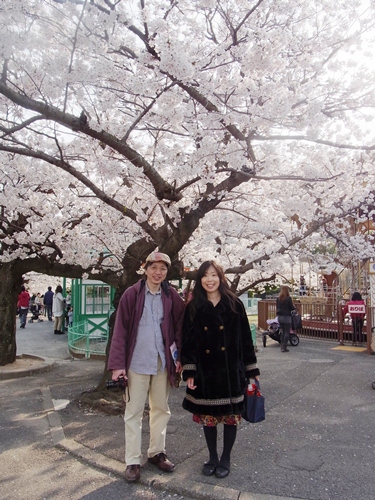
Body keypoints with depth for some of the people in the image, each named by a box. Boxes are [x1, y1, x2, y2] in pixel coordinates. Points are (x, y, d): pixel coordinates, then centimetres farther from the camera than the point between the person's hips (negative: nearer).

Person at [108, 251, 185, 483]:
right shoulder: (132, 294, -8)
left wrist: (180, 357, -1)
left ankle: (157, 452, 35)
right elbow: (120, 330, -9)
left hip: (163, 362, 3)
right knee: (134, 412, 8)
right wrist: (117, 364, -13)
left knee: (162, 409, 16)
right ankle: (133, 461, 22)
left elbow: (180, 328, 6)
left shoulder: (172, 297, 0)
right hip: (137, 362, -3)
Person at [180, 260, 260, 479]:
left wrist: (252, 369, 1)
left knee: (231, 416, 9)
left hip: (231, 371, -1)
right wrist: (189, 372, -7)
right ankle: (212, 457, 33)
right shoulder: (193, 308, 0)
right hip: (205, 372, 1)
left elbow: (246, 338, 0)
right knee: (207, 416, 11)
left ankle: (226, 459, 30)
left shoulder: (235, 305, -3)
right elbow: (188, 341, 0)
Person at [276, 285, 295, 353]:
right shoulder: (288, 298, -14)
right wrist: (295, 308, 11)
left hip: (279, 317, 6)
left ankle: (282, 346, 19)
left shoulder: (278, 298, 2)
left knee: (283, 332, 17)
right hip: (286, 317, -6)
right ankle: (284, 348, 1)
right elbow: (292, 308, -9)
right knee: (287, 333, 3)